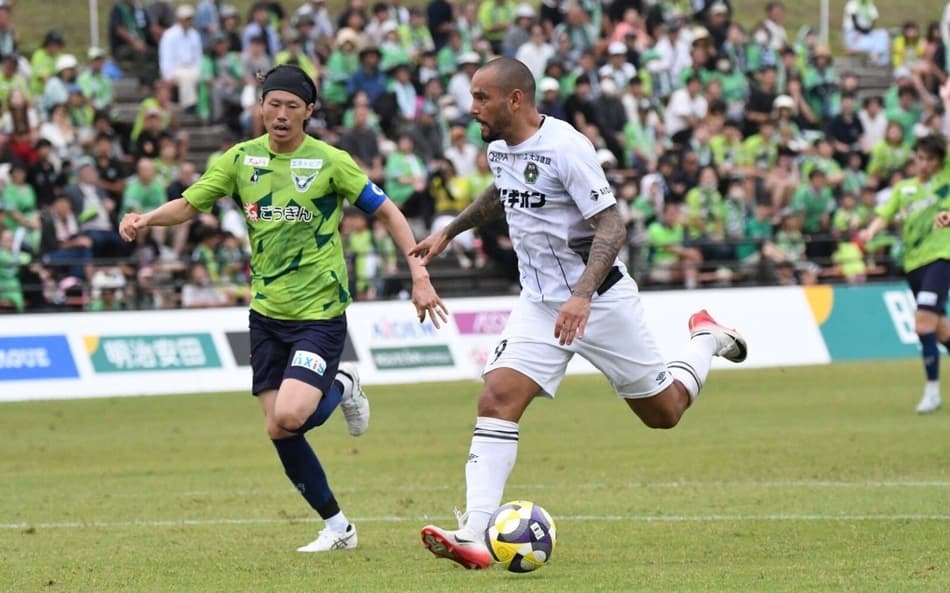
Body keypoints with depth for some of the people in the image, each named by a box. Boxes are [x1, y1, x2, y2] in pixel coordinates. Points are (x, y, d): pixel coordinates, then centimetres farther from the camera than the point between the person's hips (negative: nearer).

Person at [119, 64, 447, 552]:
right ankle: (337, 527, 19)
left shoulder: (330, 162, -8)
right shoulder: (241, 159, 3)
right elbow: (189, 204, 4)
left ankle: (342, 388, 12)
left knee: (289, 417, -23)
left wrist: (419, 274, -11)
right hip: (266, 312, 5)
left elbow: (386, 211, -2)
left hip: (319, 313, -5)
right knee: (278, 431, 2)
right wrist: (146, 219, -17)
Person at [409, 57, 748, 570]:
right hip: (540, 304, 6)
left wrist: (582, 295, -35)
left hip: (599, 299, -6)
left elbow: (612, 228, -24)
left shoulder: (566, 148, -22)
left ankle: (707, 339, 40)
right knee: (497, 398, -16)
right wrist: (449, 232, 26)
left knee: (663, 412, 8)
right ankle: (474, 536, -24)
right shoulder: (499, 149, 2)